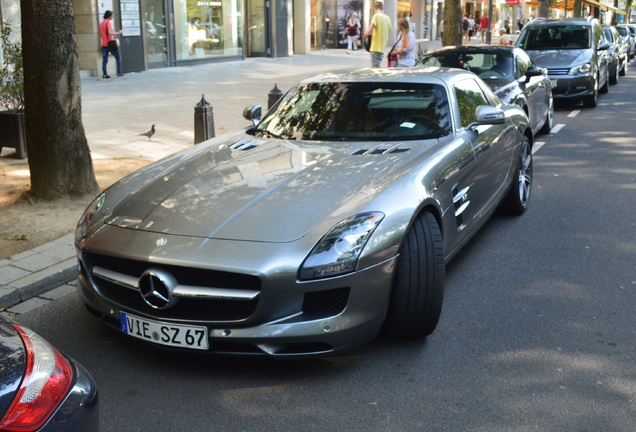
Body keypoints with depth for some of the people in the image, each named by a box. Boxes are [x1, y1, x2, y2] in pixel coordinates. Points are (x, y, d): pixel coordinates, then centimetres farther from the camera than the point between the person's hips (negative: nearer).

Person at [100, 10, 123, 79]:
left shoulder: (101, 23, 16)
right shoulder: (108, 22, -7)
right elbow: (110, 32, -21)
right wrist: (117, 33, -9)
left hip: (104, 45, 6)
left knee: (104, 60, 3)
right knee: (118, 58, 5)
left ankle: (104, 74, -3)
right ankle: (119, 72, 0)